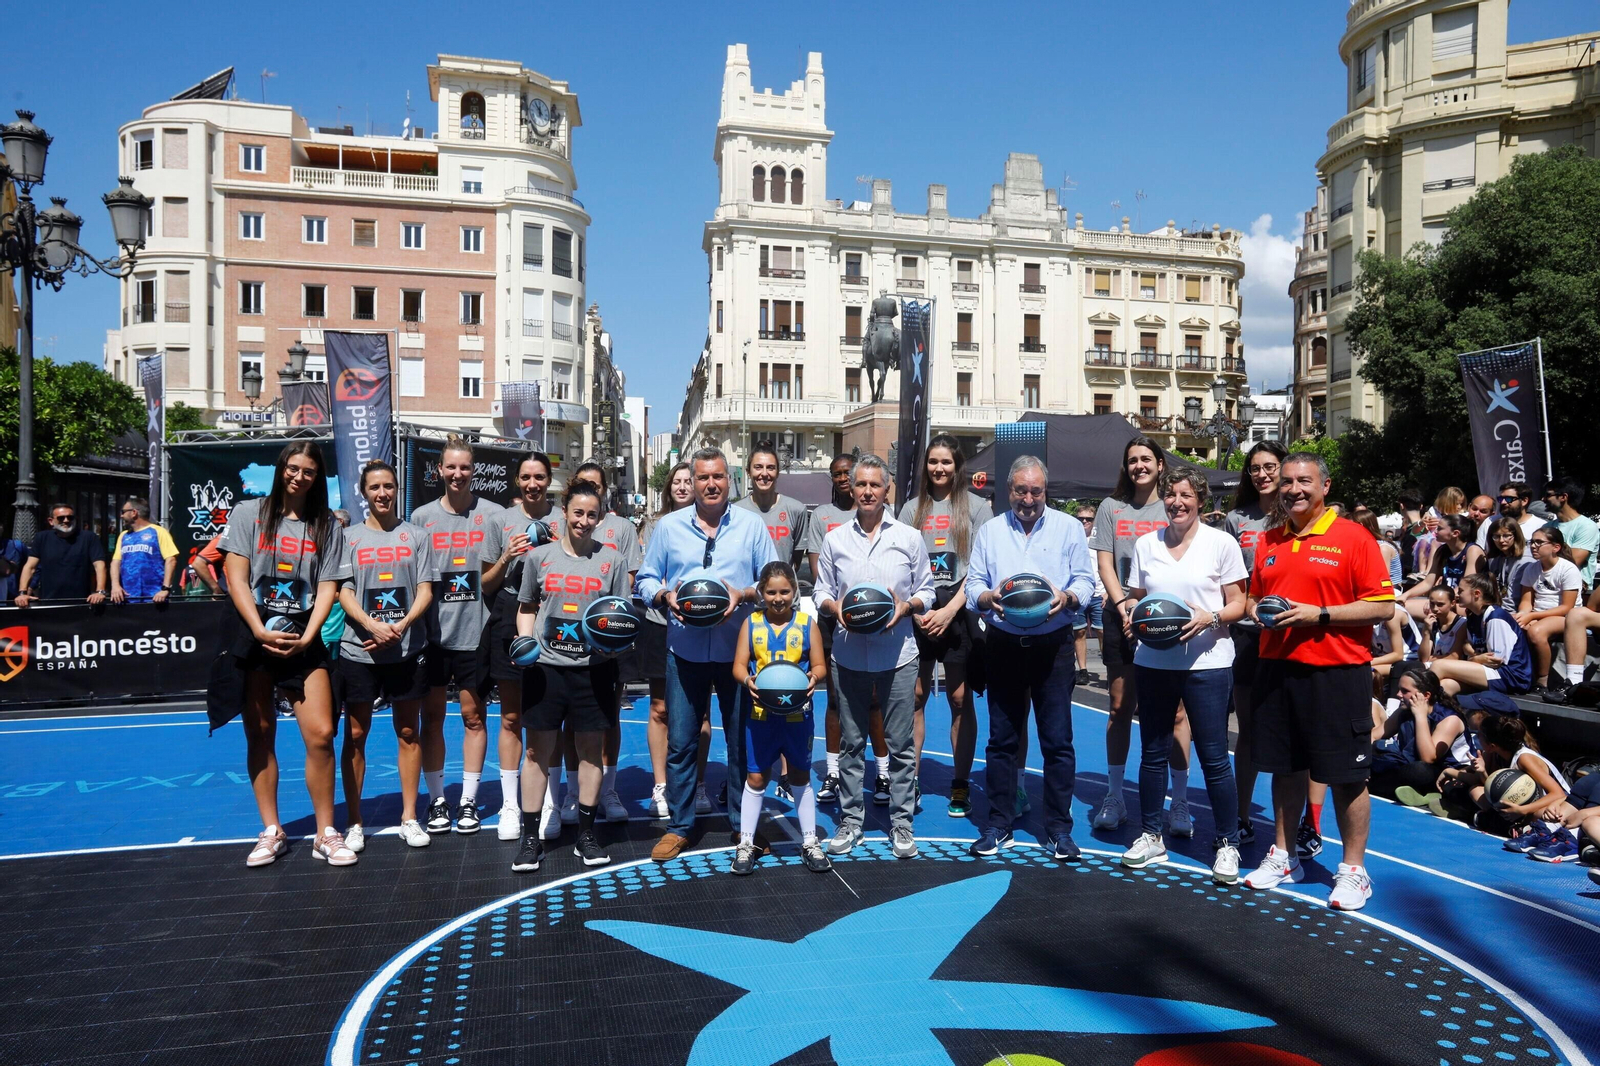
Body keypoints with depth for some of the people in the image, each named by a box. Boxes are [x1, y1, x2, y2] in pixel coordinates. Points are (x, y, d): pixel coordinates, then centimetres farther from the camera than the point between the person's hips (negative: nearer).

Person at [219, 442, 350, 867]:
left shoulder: (327, 527, 7)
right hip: (254, 636, 0)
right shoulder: (248, 514, 5)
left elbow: (327, 589, 3)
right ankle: (271, 832, 16)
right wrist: (261, 632, -12)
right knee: (260, 736, 4)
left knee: (321, 734, -9)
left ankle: (326, 834, 1)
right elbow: (236, 578, -2)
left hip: (303, 640, 0)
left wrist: (305, 639, -10)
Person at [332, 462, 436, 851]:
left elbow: (425, 591, 3)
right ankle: (354, 822, 14)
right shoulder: (349, 537, 7)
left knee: (408, 733, 6)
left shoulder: (415, 536, 7)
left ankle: (409, 818, 15)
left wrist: (401, 626, -14)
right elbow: (344, 593, 0)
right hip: (357, 649, 0)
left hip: (407, 650, 1)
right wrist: (373, 626, -17)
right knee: (355, 735, 4)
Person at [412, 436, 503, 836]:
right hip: (433, 633, 2)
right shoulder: (421, 517, 6)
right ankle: (437, 799, 20)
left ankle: (468, 800, 17)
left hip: (476, 633, -1)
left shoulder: (493, 514, 1)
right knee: (432, 716, 7)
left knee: (473, 716, 6)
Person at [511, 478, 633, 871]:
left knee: (591, 750, 7)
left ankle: (586, 835, 21)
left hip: (595, 667, 0)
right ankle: (530, 838, 14)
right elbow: (527, 608, 14)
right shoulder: (539, 556, 6)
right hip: (545, 666, 0)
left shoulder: (612, 560, 5)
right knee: (537, 751, 3)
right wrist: (524, 643, -2)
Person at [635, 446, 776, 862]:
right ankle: (678, 826, 20)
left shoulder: (752, 525, 3)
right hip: (685, 651, 1)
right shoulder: (668, 526, 5)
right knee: (681, 742, 6)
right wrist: (665, 596, -13)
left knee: (742, 741, 8)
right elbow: (645, 580, 7)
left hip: (738, 650, 0)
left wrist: (742, 595, -15)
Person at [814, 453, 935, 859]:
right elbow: (821, 593, 10)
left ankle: (901, 823, 15)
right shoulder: (835, 539, 7)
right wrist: (835, 606, -11)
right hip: (849, 655, 1)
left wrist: (906, 605, -12)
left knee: (900, 744, 3)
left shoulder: (910, 538, 5)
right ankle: (850, 819, 21)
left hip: (897, 656, -1)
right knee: (851, 742, 9)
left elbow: (927, 592, 7)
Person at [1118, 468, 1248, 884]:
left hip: (1206, 662, -3)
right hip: (1153, 661, 3)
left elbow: (1238, 604, -1)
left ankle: (1227, 843, 16)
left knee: (1213, 757, 0)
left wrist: (1211, 618, -20)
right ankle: (1150, 836, 25)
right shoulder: (1146, 544, 8)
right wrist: (1133, 618, -8)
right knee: (1152, 752, 11)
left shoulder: (1221, 543, -1)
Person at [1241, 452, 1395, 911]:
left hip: (1337, 671, -5)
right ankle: (1282, 856, 27)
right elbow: (1254, 596, 22)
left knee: (1346, 775, 3)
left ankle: (1354, 870, 17)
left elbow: (1382, 606, -10)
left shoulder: (1353, 537, -6)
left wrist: (1319, 614, -18)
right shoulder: (1268, 541, 11)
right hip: (1278, 667, 5)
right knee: (1285, 768, 14)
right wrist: (1257, 610, -1)